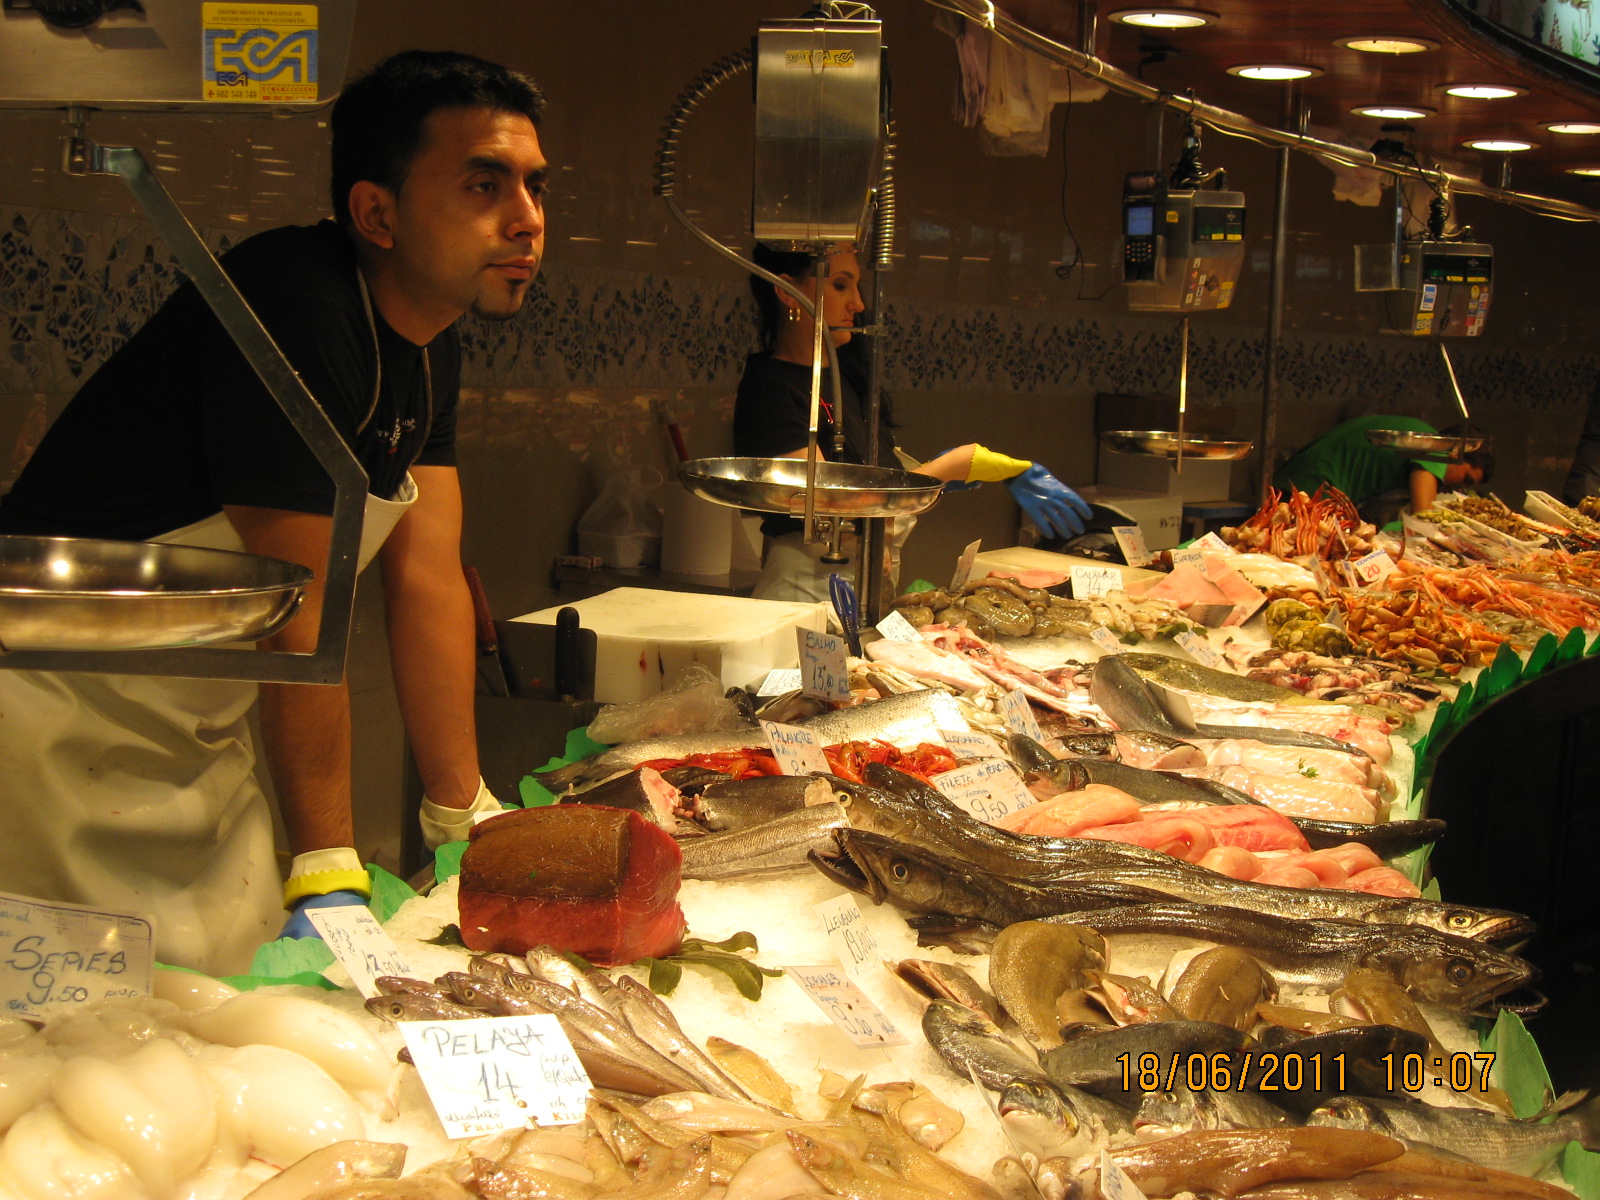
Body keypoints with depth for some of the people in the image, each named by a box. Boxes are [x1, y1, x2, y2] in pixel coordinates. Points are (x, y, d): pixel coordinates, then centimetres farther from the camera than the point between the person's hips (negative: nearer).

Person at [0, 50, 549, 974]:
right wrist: (329, 868, -20)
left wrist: (462, 812, 3)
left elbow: (428, 582, 4)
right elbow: (296, 613, -24)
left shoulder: (432, 343, 4)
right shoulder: (296, 308, -24)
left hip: (196, 740, 9)